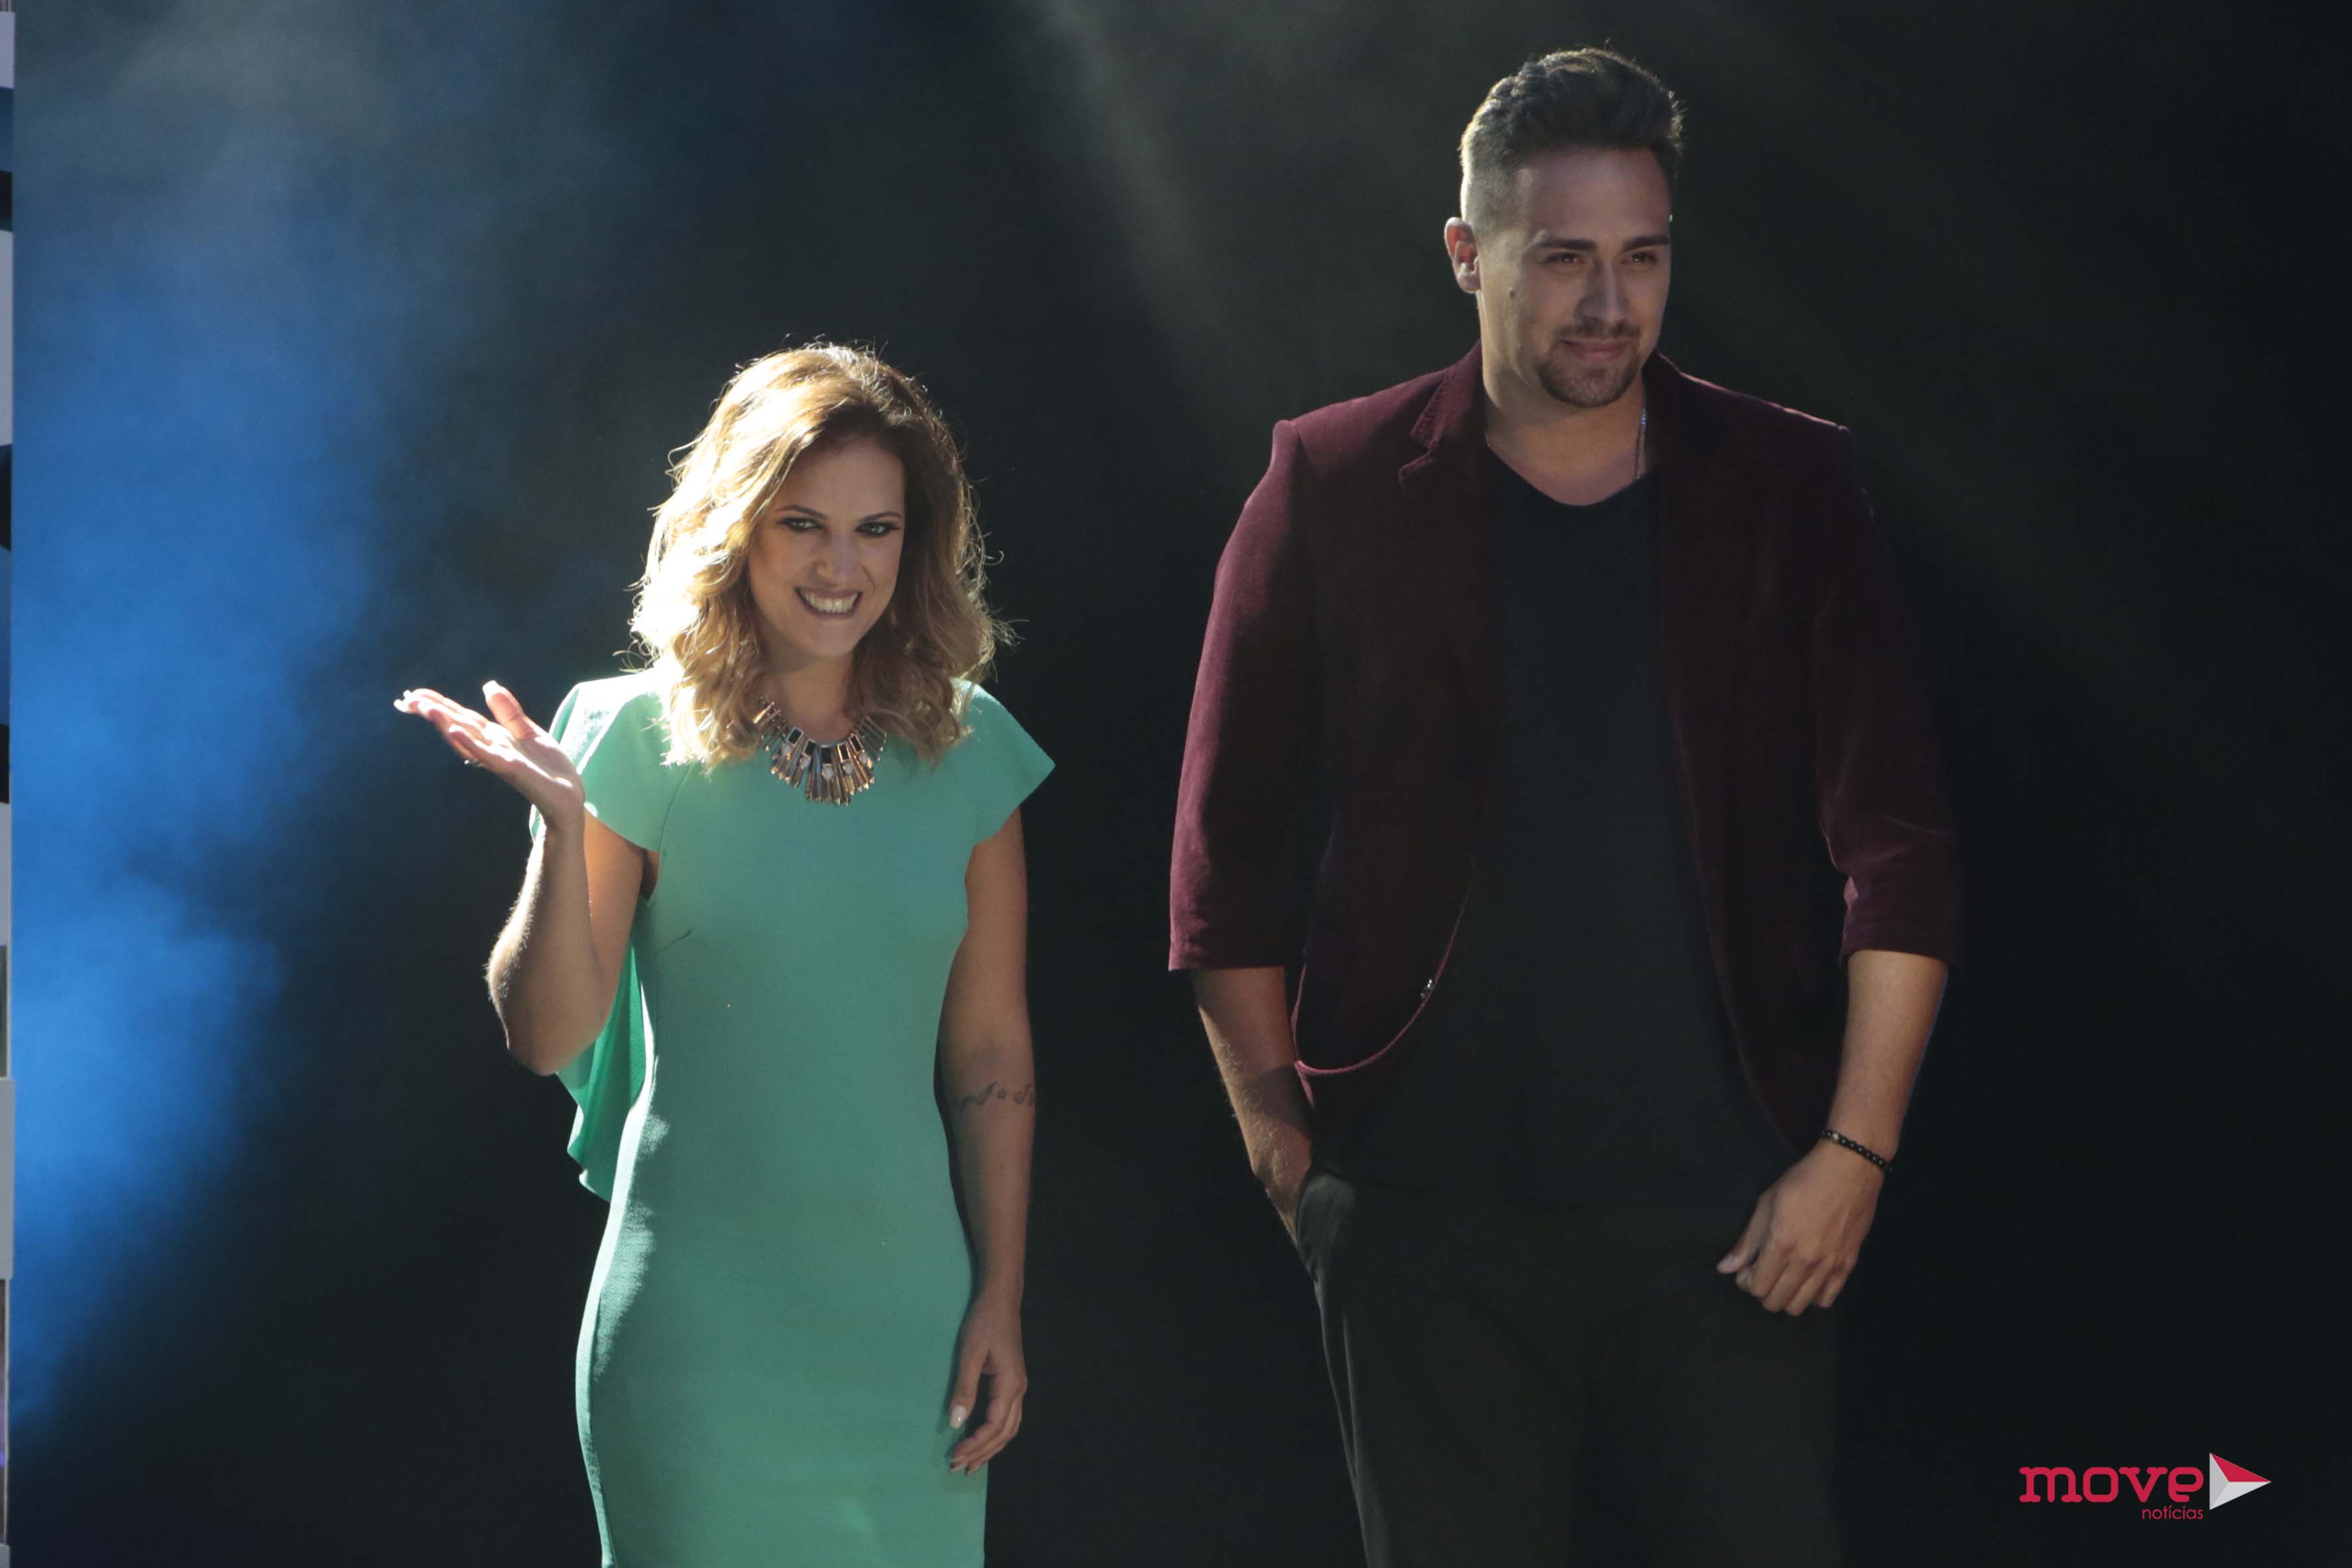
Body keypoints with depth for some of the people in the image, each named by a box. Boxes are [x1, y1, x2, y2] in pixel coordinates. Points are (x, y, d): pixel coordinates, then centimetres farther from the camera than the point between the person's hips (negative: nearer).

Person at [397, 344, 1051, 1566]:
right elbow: (547, 1034, -6)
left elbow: (992, 1055, 8)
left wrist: (1000, 1296, 5)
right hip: (696, 1316, -2)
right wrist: (562, 828, -18)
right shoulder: (642, 741, -3)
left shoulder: (967, 751, 4)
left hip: (905, 1308, 3)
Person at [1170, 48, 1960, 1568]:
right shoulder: (1334, 489, 2)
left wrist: (1856, 1151, -6)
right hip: (1430, 1206, 0)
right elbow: (1229, 854, 5)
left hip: (1731, 1212, 0)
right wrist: (1283, 1133, 1)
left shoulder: (1790, 487, 4)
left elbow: (1900, 849, 0)